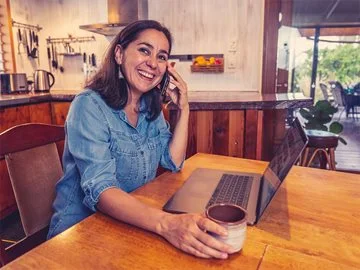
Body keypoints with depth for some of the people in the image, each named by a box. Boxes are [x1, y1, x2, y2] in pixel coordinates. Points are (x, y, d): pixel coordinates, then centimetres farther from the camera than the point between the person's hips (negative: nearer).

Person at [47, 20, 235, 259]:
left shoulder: (151, 105, 2)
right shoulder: (89, 105, -19)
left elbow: (173, 162, 3)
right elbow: (100, 190, -28)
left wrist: (183, 109, -7)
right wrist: (165, 223, -44)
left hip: (136, 221, 6)